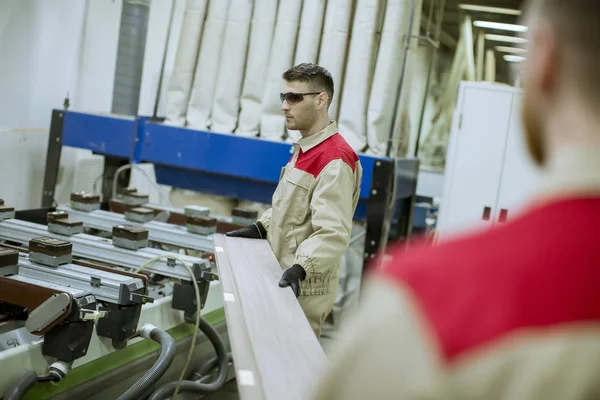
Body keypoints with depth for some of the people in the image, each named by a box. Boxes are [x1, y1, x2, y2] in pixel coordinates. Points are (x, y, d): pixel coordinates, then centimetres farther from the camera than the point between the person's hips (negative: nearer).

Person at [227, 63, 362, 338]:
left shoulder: (335, 160, -19)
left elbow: (332, 233, -27)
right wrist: (260, 228, 11)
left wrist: (300, 268, -39)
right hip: (283, 277, 9)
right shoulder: (305, 150, 13)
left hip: (303, 289, -9)